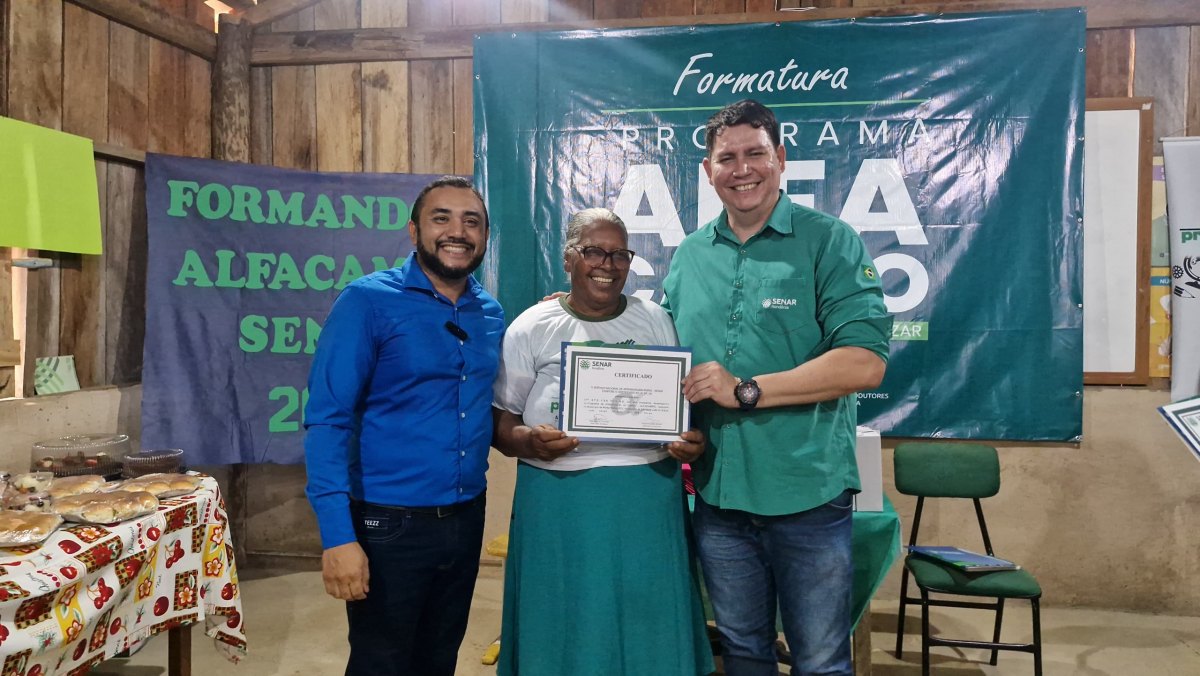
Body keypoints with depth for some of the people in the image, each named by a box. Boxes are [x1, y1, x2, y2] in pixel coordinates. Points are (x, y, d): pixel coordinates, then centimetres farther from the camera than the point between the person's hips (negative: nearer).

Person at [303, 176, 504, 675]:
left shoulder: (491, 314, 4)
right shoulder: (368, 300, -12)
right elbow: (327, 419, -16)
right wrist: (337, 534, -22)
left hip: (466, 520, 5)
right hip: (389, 525, -5)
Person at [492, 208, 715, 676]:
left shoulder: (656, 322, 7)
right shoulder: (530, 328, 1)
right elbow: (500, 423, 2)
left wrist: (691, 441, -10)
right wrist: (528, 441, -19)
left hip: (648, 500, 2)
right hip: (559, 503, -1)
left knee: (649, 634, 10)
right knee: (565, 636, 9)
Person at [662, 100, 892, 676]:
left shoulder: (829, 242, -7)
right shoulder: (688, 256, 8)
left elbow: (864, 363, -16)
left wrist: (746, 390, -19)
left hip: (808, 496, -4)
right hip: (717, 495, 4)